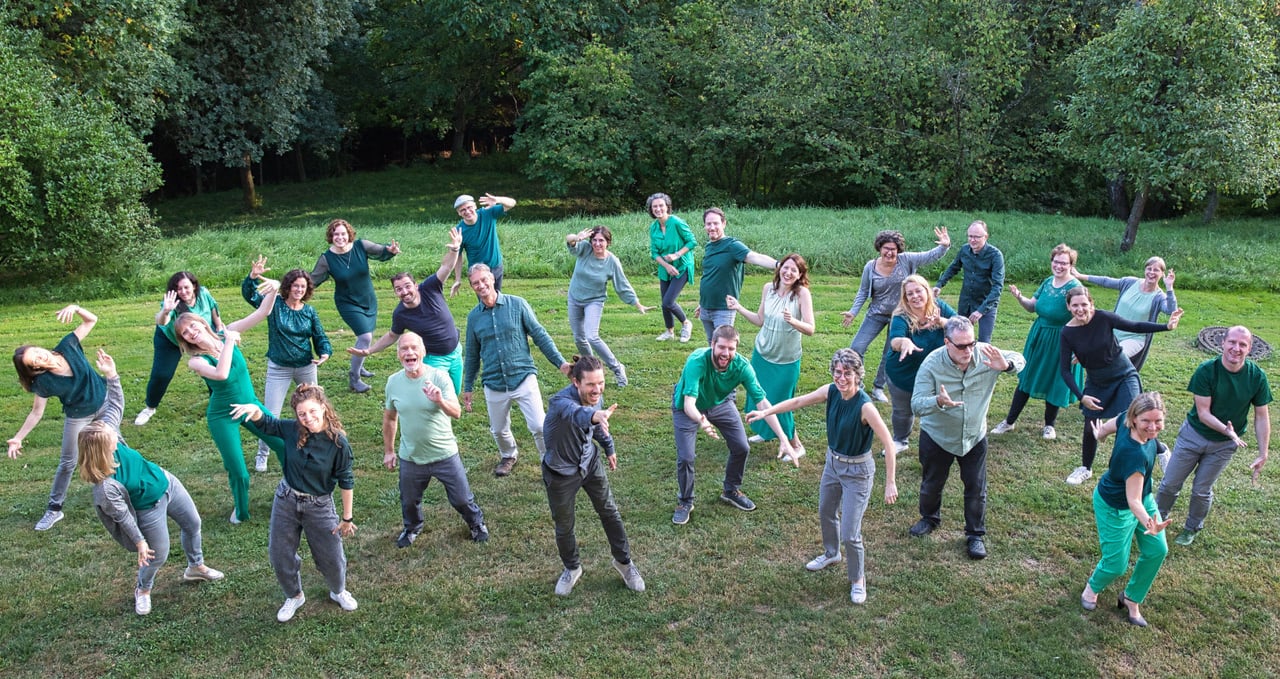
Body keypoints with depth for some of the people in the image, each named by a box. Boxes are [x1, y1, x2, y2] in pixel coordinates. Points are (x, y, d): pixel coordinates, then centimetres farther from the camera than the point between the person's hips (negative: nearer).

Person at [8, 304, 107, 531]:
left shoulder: (68, 347, -23)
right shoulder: (43, 382, -26)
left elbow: (92, 320, -18)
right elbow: (37, 412, -16)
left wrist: (75, 308, -37)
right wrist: (18, 437, -24)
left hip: (104, 403, 2)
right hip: (78, 416, -2)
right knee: (67, 462, 7)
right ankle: (54, 509, 22)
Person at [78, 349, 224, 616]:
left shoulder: (107, 433, -24)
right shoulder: (105, 486, -37)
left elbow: (115, 405, -11)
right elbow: (122, 516, -23)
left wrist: (111, 375, -23)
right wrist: (139, 541, -12)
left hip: (167, 483, 7)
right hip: (150, 509, -7)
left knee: (193, 524, 23)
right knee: (158, 555, 13)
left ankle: (196, 567, 51)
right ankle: (143, 590, 47)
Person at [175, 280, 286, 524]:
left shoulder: (228, 333, -9)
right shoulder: (196, 361, -19)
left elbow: (261, 313, -19)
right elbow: (221, 374, -41)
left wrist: (273, 290, -37)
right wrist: (230, 342, -34)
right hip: (222, 417, -4)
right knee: (238, 473, 0)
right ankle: (241, 510, 32)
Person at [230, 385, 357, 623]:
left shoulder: (338, 442, -21)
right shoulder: (291, 429, -15)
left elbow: (346, 481, -13)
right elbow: (266, 424, 2)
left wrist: (348, 518, -7)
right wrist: (255, 410, -23)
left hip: (319, 507, -3)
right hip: (286, 501, 3)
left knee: (332, 557, 13)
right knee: (280, 556, 15)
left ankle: (339, 591, 45)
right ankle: (294, 596, 43)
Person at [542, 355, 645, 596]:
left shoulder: (596, 398, -14)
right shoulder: (560, 402, -35)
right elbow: (575, 413, -61)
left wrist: (609, 447, 22)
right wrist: (595, 415, -81)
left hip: (590, 462, 5)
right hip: (561, 472, -4)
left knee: (609, 513, 12)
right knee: (564, 526, 11)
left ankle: (623, 561, 34)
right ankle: (572, 568, 38)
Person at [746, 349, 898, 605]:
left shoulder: (865, 406, -30)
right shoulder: (831, 392, -12)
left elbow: (888, 444, -27)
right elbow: (798, 401, 0)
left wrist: (890, 483, -26)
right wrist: (765, 412, -3)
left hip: (857, 471, -7)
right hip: (832, 462, 7)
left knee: (849, 534, -2)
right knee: (825, 514, 27)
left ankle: (857, 579, 25)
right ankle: (831, 553, 56)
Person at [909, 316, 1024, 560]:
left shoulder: (985, 354, -20)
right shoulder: (931, 364, -26)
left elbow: (1019, 359, -4)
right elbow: (916, 405, -29)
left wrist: (1005, 365, -29)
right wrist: (939, 402, -51)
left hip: (974, 436, 1)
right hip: (937, 437, -1)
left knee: (976, 488, 11)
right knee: (932, 483, 19)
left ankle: (976, 534, 33)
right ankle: (930, 517, 49)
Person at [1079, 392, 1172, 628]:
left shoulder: (1126, 421, -22)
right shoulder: (1135, 454, -41)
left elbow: (1104, 427, 2)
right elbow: (1133, 501, -39)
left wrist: (1099, 434, 25)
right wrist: (1148, 524, -57)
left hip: (1144, 496, 8)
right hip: (1115, 508, -8)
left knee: (1157, 550, 8)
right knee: (1116, 565, 3)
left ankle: (1131, 599, 30)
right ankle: (1092, 588, 39)